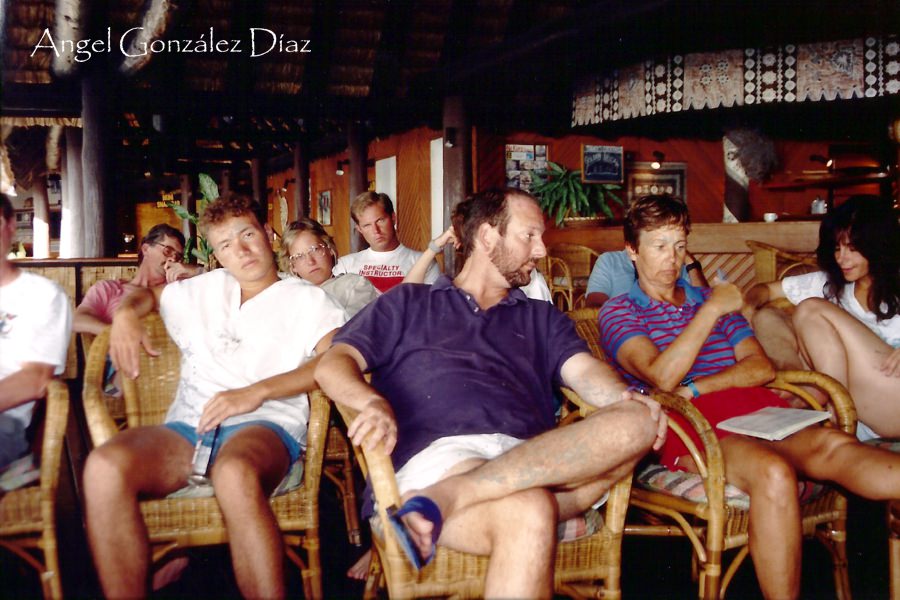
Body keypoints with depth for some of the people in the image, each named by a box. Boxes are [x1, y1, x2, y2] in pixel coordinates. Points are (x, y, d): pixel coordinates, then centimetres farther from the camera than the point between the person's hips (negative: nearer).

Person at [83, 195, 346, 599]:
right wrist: (126, 313, 17)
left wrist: (257, 391, -16)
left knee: (236, 475, -42)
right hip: (188, 427, 4)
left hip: (264, 425, -4)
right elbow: (146, 292, 43)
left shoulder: (307, 299, 14)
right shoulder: (205, 290, 29)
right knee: (104, 468, -29)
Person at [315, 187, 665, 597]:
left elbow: (584, 370, 13)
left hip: (534, 460, 6)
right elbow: (333, 364, 11)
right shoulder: (409, 303, 23)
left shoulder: (542, 319, 31)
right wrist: (373, 402, -14)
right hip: (439, 454, -5)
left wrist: (626, 398, -12)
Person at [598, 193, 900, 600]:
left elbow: (762, 368, 12)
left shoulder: (710, 299, 27)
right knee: (773, 473, -35)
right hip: (686, 423, -4)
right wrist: (712, 309, -4)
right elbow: (663, 377, -8)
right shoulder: (618, 312, 11)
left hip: (750, 407, 4)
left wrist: (694, 389, -4)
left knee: (831, 444, -29)